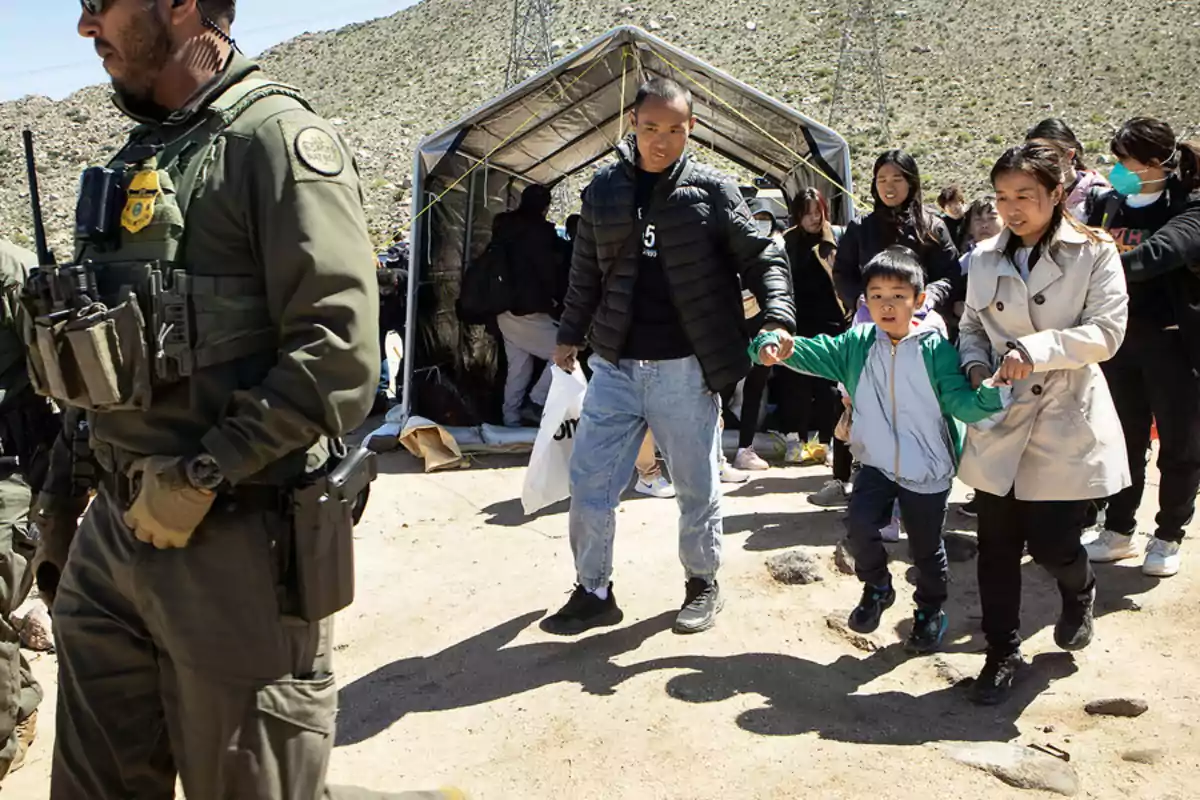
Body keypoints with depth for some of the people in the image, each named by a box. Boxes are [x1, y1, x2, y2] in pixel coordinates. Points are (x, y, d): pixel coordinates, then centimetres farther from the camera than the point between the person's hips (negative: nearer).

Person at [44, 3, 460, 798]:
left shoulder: (278, 137, -10)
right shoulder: (139, 157, 15)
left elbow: (340, 355, -20)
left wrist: (201, 476, -18)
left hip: (235, 543, -8)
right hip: (116, 531, 8)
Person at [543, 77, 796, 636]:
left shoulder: (711, 191, -3)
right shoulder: (604, 190, 6)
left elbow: (762, 258, -2)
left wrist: (777, 317, -17)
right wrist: (569, 334, 20)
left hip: (685, 369, -3)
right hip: (615, 366, 3)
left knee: (696, 485, 10)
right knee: (588, 482, 4)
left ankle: (702, 582, 32)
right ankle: (593, 593, 22)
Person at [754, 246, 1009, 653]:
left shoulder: (936, 349, -11)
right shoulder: (857, 344, -3)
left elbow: (960, 402, -15)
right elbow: (813, 352, -10)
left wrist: (992, 395, -37)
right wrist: (774, 344, -30)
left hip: (927, 470, -2)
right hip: (877, 464, 2)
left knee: (926, 548, 12)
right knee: (860, 529, -14)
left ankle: (930, 611, 40)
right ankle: (877, 588, 18)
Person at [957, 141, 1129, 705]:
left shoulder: (1093, 253, -3)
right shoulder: (985, 260, 7)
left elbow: (1106, 332, -11)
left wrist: (1034, 348, -22)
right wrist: (975, 365, -5)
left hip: (1066, 424, -3)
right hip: (1000, 424, 3)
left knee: (1051, 544, -2)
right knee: (997, 548, 7)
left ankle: (1079, 592, 36)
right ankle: (1002, 653, 24)